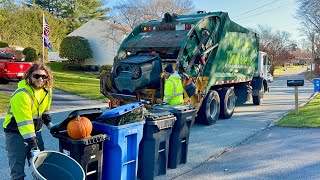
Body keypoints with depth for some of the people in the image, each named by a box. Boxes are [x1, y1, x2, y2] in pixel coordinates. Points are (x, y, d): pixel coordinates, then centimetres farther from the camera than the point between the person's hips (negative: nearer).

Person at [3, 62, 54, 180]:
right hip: (16, 133, -6)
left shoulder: (47, 90, -3)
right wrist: (33, 147, -31)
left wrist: (49, 124, 6)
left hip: (35, 131, 7)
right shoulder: (22, 94, -26)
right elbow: (24, 123, -30)